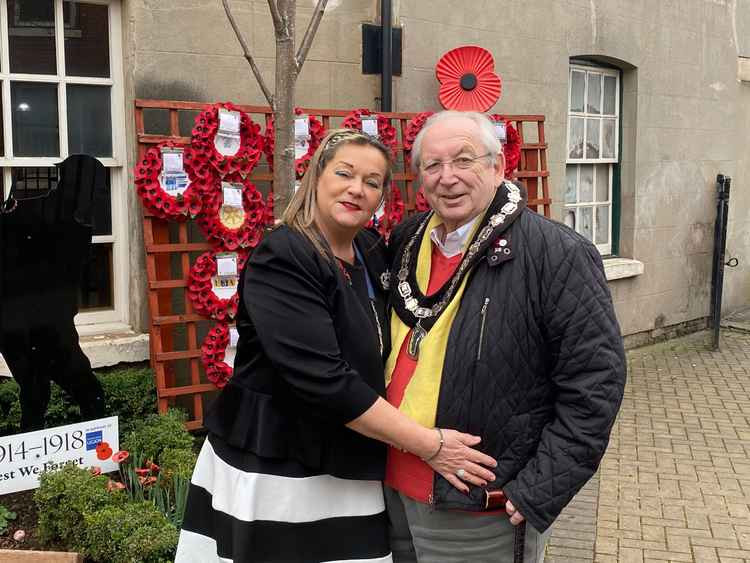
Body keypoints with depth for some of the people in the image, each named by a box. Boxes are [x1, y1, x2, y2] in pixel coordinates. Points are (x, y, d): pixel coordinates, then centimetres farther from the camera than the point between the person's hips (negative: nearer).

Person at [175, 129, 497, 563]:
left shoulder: (374, 254, 6)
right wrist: (430, 445, -23)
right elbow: (324, 380, -26)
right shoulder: (281, 259, -17)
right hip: (277, 473, -7)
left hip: (352, 476, 7)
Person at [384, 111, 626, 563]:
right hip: (394, 492, 6)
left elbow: (596, 381, -16)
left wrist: (538, 491, -17)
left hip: (483, 514, -5)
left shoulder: (557, 254, -15)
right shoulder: (406, 241, 4)